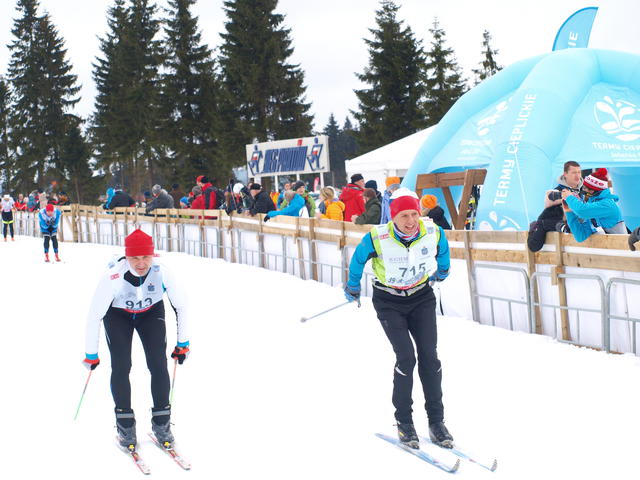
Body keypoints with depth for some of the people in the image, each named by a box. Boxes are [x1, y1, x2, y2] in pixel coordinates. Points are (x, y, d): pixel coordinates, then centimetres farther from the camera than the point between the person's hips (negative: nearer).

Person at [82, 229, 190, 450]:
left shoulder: (163, 274, -32)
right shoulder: (112, 277, -38)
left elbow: (181, 307, -13)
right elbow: (94, 315, -25)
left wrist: (183, 343, -6)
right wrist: (91, 354, -16)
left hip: (151, 313, 1)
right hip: (118, 315, -1)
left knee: (158, 364, -10)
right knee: (121, 366, -13)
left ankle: (161, 423, 4)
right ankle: (125, 425, 2)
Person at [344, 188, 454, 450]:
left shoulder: (434, 232, -18)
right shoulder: (377, 239, -25)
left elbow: (442, 251, 8)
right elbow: (358, 259, -3)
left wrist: (441, 271, 26)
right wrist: (353, 287, 11)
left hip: (422, 298, 3)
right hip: (389, 302, -3)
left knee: (430, 357, -5)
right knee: (406, 357, -14)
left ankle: (436, 422, 5)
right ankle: (404, 422, 0)